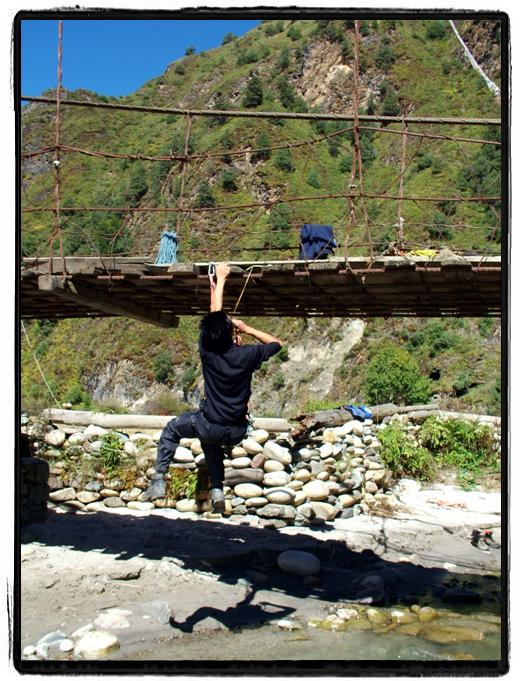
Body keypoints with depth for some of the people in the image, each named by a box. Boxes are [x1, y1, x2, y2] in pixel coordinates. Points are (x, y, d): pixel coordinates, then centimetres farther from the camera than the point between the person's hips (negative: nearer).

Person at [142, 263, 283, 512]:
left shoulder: (206, 350, -14)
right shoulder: (247, 355, -16)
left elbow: (214, 314, 1)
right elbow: (277, 343, 4)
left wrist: (220, 278, 10)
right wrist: (247, 329, 1)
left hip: (210, 426, -1)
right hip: (237, 433, 2)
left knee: (172, 429, 25)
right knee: (211, 442, 35)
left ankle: (158, 481, 16)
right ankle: (217, 490, 22)